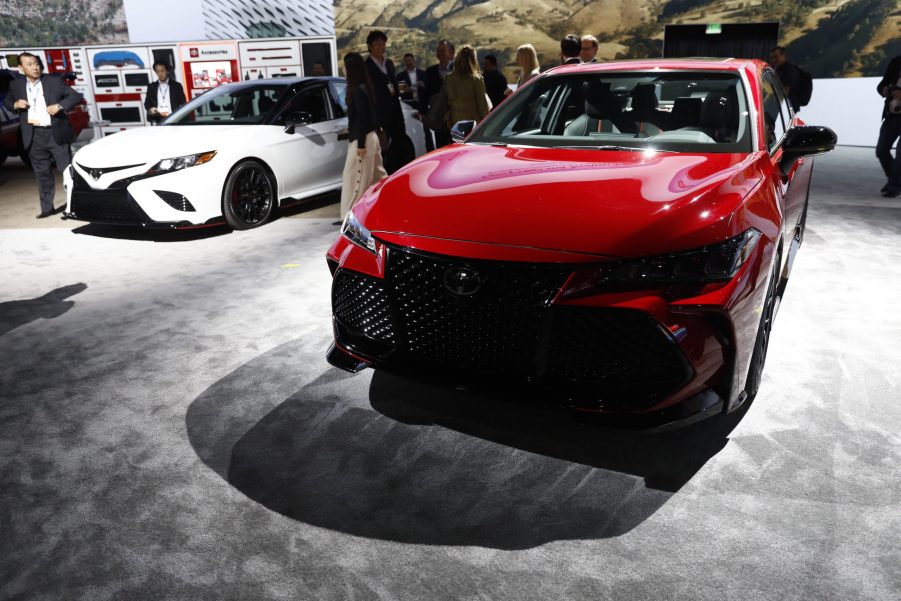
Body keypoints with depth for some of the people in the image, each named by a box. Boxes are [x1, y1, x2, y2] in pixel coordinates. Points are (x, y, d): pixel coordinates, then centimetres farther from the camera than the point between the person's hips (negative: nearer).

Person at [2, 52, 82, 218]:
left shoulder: (54, 81, -2)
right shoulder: (16, 85, 7)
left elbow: (76, 96, -1)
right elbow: (6, 102, 21)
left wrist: (60, 106, -16)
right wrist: (15, 105, -3)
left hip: (55, 133, -3)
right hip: (34, 136, 3)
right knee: (42, 173, 8)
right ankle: (47, 208, 15)